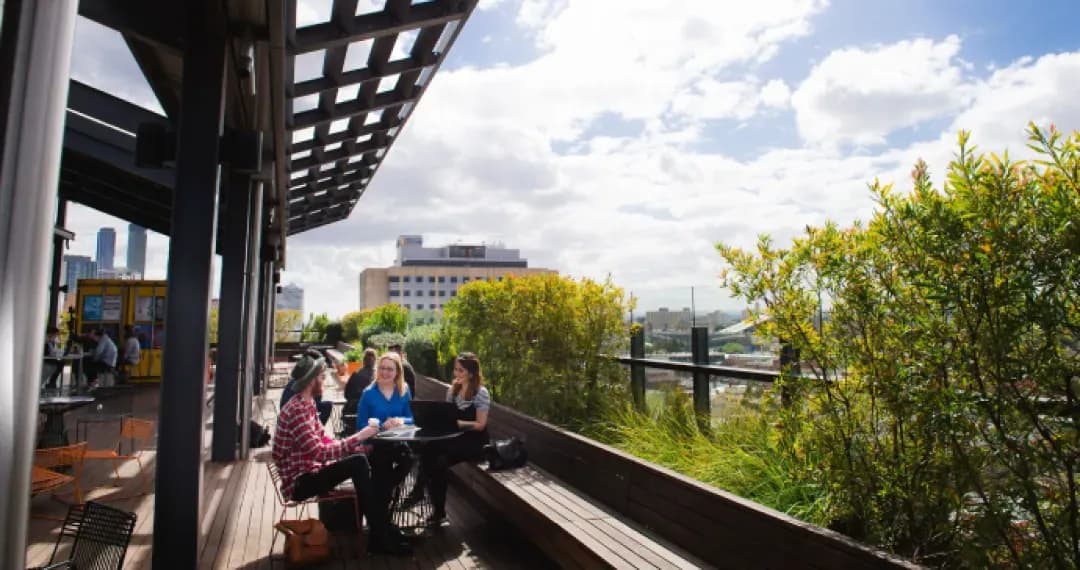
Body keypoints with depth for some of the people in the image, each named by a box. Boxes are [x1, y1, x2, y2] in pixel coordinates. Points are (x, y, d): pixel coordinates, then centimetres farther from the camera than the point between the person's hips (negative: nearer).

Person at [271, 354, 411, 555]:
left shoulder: (305, 405, 11)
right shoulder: (298, 410, -22)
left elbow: (323, 441, 13)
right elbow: (319, 452, -28)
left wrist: (354, 446, -1)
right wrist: (357, 438, -24)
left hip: (309, 472, 10)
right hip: (300, 482, -10)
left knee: (362, 458, -2)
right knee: (358, 463, -23)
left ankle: (383, 530, 0)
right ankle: (380, 537, -14)